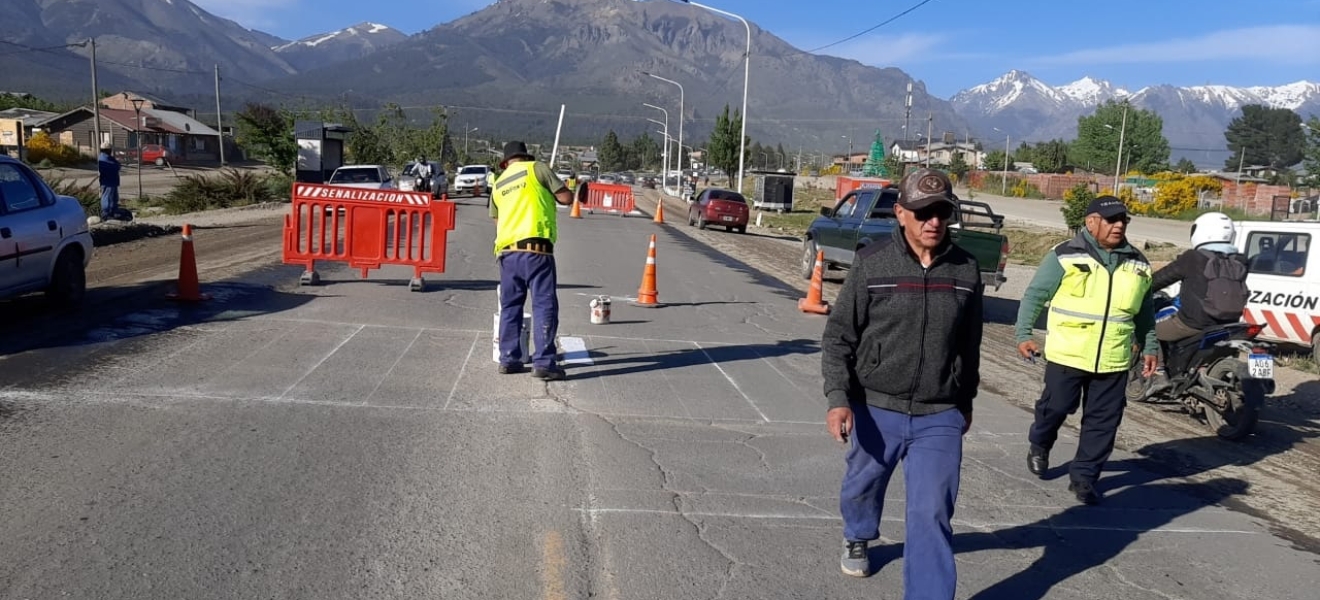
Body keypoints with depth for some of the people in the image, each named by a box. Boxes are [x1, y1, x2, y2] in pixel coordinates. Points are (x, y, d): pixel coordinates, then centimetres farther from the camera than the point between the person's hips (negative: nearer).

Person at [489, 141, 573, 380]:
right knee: (544, 305, -4)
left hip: (507, 251, 6)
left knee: (510, 306, 15)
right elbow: (566, 198, 1)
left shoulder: (498, 183, 22)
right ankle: (543, 363, -8)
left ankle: (509, 359, 18)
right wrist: (551, 193, 20)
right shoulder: (537, 168, 4)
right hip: (535, 249, -6)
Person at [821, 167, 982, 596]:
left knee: (932, 515, -4)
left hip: (940, 417, 0)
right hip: (875, 409, 0)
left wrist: (965, 402, 18)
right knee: (862, 486, 23)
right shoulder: (871, 263, -10)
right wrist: (838, 398, -17)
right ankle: (857, 539, 55)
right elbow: (838, 336, -8)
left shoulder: (966, 270, -2)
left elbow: (969, 345, 10)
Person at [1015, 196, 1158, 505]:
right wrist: (1024, 334, -9)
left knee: (1103, 422, 5)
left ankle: (1083, 476, 17)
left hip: (1114, 361, 4)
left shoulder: (1138, 264, 10)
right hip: (1066, 355, -4)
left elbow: (1145, 312, 21)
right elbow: (1034, 296, -4)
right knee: (1055, 407, 6)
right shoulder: (1065, 256, -6)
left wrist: (1149, 347, 19)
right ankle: (1039, 446, 35)